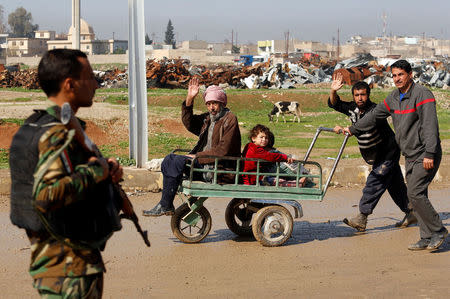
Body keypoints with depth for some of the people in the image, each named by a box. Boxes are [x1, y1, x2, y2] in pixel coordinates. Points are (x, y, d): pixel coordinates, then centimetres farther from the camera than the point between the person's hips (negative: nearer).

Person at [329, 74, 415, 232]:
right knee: (394, 185, 13)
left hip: (387, 154, -8)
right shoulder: (353, 108, 1)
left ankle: (361, 218, -16)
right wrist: (333, 91, -14)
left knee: (374, 183, -14)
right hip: (375, 158, 8)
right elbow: (334, 104, 6)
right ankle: (411, 213, 23)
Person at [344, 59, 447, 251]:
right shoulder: (394, 97, 12)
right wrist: (353, 129, 31)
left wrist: (429, 154, -26)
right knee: (416, 196, 6)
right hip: (410, 156, 8)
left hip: (425, 155, -8)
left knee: (415, 193, -15)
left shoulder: (422, 94, -14)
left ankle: (438, 231, -3)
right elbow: (375, 115, 25)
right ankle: (427, 238, 10)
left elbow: (430, 125, -21)